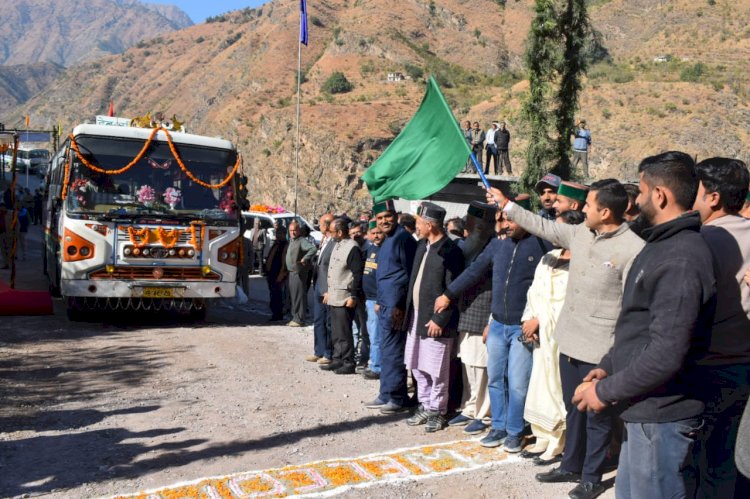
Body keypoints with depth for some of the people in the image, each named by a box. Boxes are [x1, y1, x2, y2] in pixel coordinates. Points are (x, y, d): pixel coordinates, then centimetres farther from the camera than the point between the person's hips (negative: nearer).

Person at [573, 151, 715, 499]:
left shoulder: (681, 260, -22)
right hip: (644, 411, 10)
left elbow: (666, 354, -26)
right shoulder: (662, 246, 12)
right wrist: (608, 366, 11)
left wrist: (606, 391, -17)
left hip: (660, 418, -10)